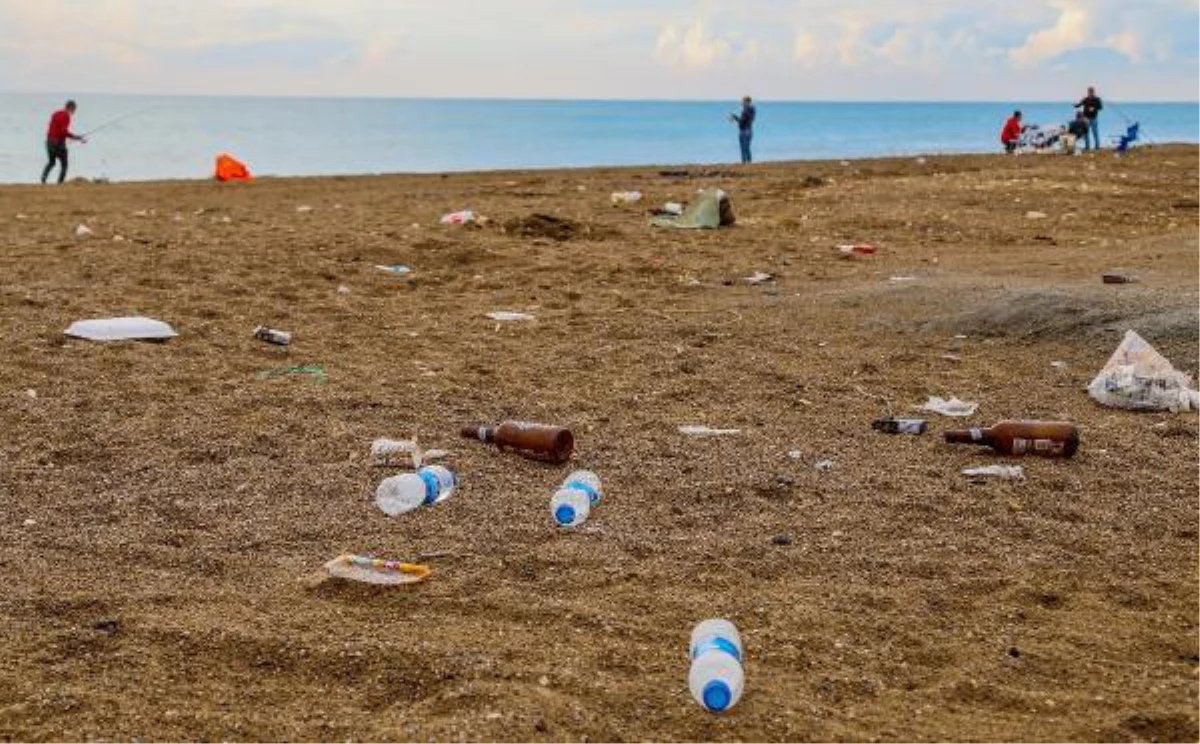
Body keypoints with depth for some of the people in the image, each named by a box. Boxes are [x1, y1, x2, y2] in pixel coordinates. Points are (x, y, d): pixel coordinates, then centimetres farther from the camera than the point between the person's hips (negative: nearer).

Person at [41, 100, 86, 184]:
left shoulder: (56, 113, 15)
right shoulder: (66, 116, -10)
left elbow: (51, 128, 19)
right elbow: (64, 131, -20)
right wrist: (79, 138, -17)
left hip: (49, 141, 7)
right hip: (59, 143, -7)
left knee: (51, 162, 23)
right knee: (64, 165, 2)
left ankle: (44, 176, -1)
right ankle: (60, 183, -8)